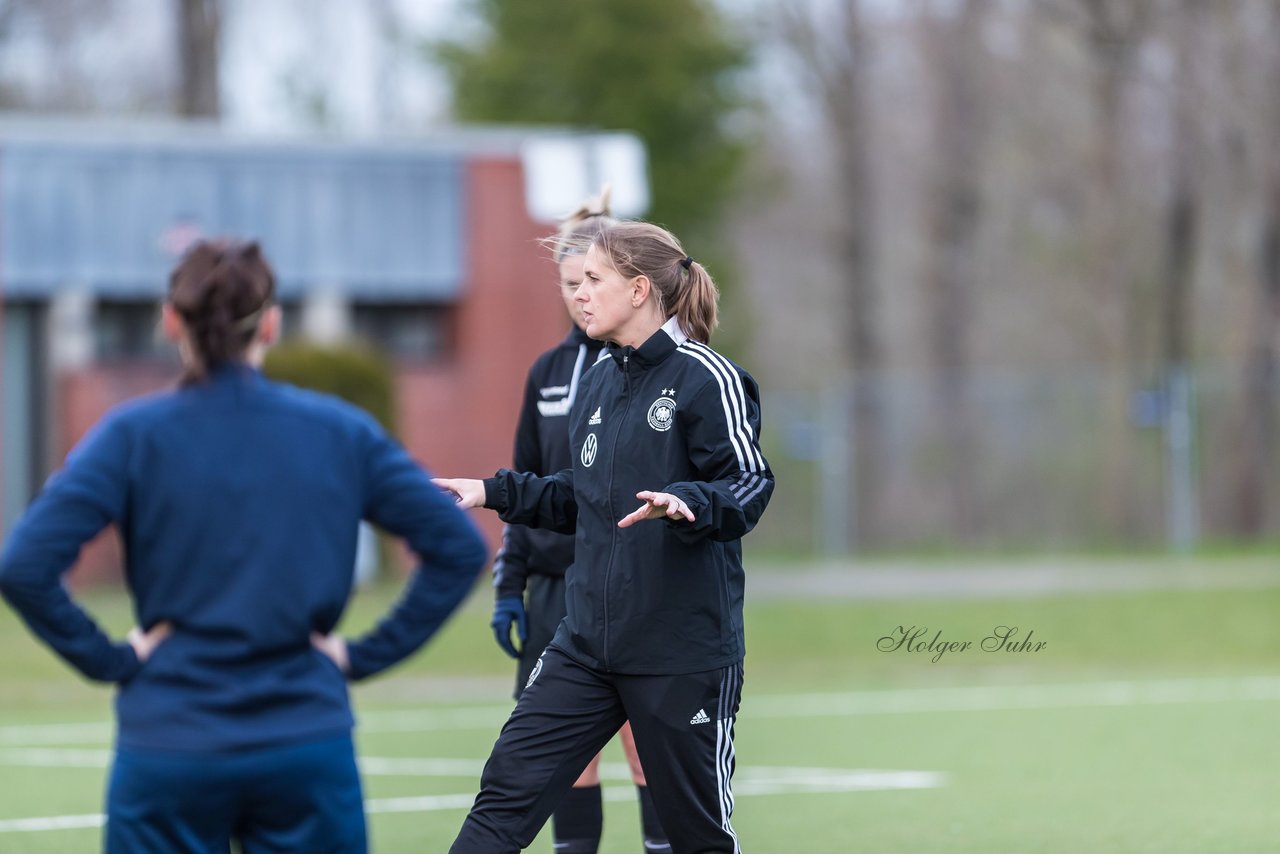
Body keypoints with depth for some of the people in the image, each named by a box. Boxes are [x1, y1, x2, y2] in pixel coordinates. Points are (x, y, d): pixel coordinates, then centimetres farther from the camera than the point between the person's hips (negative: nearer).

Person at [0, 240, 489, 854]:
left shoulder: (133, 435, -4)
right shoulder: (341, 432, 2)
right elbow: (459, 549, 3)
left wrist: (108, 659, -4)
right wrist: (369, 654, 4)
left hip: (167, 757, -1)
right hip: (310, 751, 1)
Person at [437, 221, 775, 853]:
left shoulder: (705, 377, -10)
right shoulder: (596, 382, 13)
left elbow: (751, 485, -14)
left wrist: (687, 503, -32)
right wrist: (493, 492, 17)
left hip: (682, 652, -7)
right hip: (586, 641, 7)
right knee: (508, 788, -4)